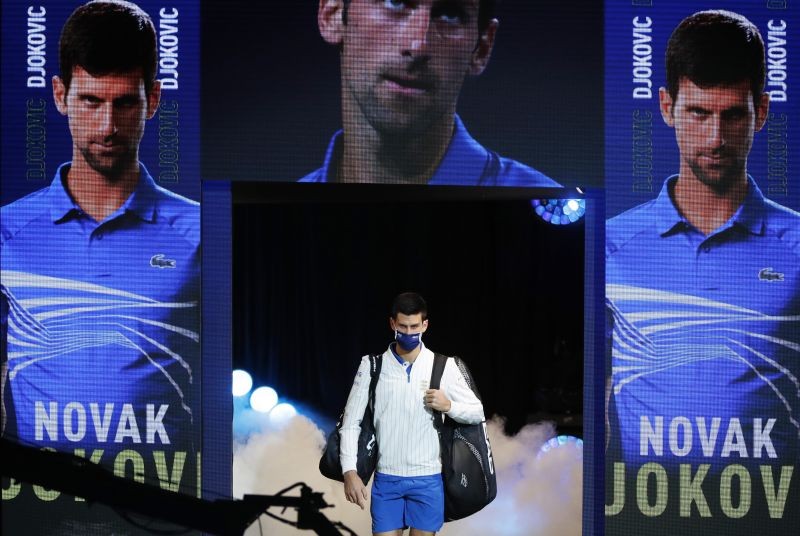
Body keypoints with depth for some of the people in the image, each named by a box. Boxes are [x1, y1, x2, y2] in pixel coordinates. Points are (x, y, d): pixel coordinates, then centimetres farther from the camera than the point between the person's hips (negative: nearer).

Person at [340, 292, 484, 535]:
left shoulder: (444, 366, -2)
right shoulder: (372, 366, -1)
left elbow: (477, 412, 5)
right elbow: (351, 422, -1)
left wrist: (449, 406, -16)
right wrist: (350, 471, -11)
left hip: (427, 480, 0)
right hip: (386, 479, 0)